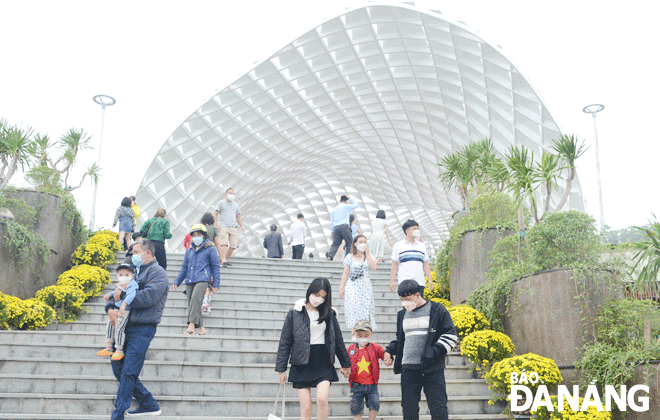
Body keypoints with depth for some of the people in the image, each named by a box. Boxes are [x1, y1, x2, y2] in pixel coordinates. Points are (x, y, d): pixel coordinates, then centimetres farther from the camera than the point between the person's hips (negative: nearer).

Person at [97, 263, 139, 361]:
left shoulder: (131, 285, -18)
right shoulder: (119, 284, 11)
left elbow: (131, 295, -35)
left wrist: (124, 304, -48)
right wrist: (109, 295, 17)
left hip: (124, 311, -10)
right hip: (116, 310, 10)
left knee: (119, 329, -10)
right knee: (109, 327, 15)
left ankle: (119, 351, 5)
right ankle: (109, 348, 29)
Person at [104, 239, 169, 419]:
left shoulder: (157, 272, -5)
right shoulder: (135, 272, 21)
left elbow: (148, 297, -21)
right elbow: (115, 294, 15)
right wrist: (110, 308, -6)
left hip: (142, 328, -9)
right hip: (127, 327, 9)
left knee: (128, 372, -8)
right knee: (117, 367, 11)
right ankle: (149, 404, 21)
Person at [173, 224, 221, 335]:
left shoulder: (210, 249, 6)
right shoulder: (189, 250, 22)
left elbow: (216, 267, 5)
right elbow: (184, 268, 27)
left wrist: (216, 283, -2)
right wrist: (177, 281, 21)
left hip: (202, 280, -6)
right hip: (190, 281, 6)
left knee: (195, 299, -25)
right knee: (191, 305, 1)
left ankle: (191, 326, -32)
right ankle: (201, 328, 8)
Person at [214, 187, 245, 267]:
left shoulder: (236, 205, 23)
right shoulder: (221, 203, 10)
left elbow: (238, 217, 25)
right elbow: (215, 215, 6)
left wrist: (242, 226, 11)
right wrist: (216, 224, -9)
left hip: (233, 228, 4)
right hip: (223, 227, -4)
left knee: (233, 246, -5)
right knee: (224, 244, -18)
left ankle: (225, 260, 7)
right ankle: (223, 261, -24)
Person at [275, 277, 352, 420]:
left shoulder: (329, 314, 8)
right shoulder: (295, 313, 1)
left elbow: (338, 340, 18)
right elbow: (285, 342, 4)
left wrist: (345, 363, 24)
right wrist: (281, 369, 2)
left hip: (323, 362, 1)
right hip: (302, 364, -1)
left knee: (322, 399, -19)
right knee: (306, 408, -2)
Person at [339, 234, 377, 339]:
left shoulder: (368, 256, 9)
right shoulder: (349, 257, 5)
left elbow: (374, 267, -10)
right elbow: (345, 274, 6)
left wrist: (367, 253, -9)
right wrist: (341, 288, 2)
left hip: (365, 286, 2)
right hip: (352, 286, -1)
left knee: (365, 307, -6)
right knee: (353, 307, -10)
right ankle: (354, 333, -9)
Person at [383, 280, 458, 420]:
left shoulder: (437, 310, 0)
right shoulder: (402, 314, 16)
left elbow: (450, 335, -2)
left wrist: (434, 353, -12)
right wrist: (389, 350, 11)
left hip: (433, 369, -4)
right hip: (408, 370, 4)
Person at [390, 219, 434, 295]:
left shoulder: (422, 245, 17)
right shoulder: (398, 245, 7)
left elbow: (426, 264, 17)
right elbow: (394, 265, 5)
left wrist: (430, 280, 8)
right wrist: (392, 281, -2)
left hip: (420, 282, 3)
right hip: (405, 282, -3)